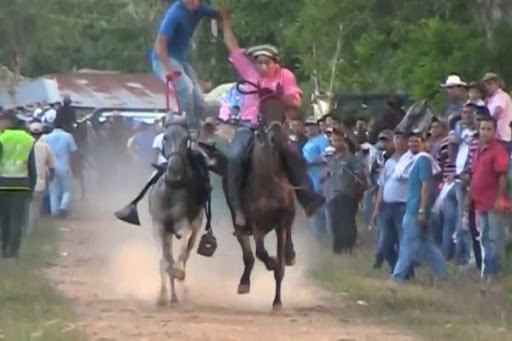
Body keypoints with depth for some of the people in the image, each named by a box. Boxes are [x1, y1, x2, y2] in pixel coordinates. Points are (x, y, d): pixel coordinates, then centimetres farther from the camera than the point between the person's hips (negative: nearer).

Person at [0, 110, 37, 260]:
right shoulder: (28, 140, 9)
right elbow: (32, 167, 10)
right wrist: (31, 188, 15)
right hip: (22, 184, 2)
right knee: (17, 219, 2)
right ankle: (13, 250, -7)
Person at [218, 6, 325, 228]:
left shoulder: (284, 76, 4)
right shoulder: (249, 72, 7)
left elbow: (295, 102, -3)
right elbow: (233, 47, 12)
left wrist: (277, 98, -20)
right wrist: (226, 20, 10)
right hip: (249, 126, 0)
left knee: (294, 158, -20)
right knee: (235, 158, -25)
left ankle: (308, 199, -12)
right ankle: (236, 208, -23)